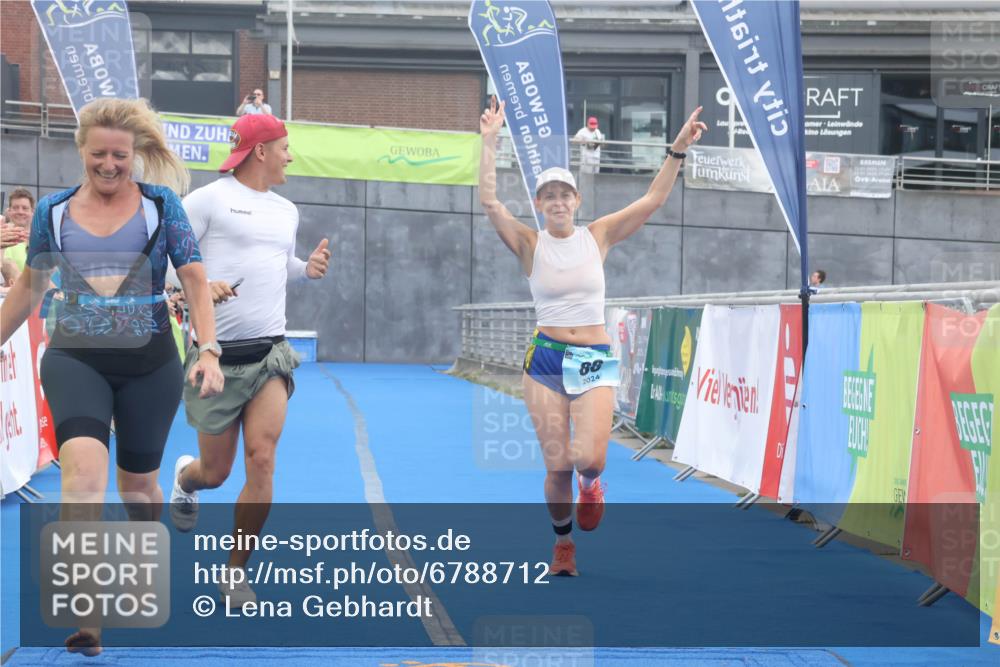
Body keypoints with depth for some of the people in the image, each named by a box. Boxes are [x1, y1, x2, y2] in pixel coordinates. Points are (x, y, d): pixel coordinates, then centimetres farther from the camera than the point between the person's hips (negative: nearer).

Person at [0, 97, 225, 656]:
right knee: (83, 463, -25)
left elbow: (196, 280, -2)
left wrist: (209, 352, -13)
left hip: (150, 364, 0)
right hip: (75, 359, 0)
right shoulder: (53, 211, 4)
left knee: (138, 483, 13)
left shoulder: (161, 204, 0)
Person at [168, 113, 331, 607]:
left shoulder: (286, 211, 15)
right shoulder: (208, 199, -5)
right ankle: (185, 478, 46)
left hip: (269, 354, 4)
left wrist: (308, 268, 9)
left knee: (262, 462, -14)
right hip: (216, 356, -4)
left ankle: (236, 572, 1)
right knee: (215, 471, 6)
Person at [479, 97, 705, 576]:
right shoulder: (530, 245, 0)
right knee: (557, 466, -2)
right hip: (545, 359, 0)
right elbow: (489, 201, -14)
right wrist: (489, 142, -20)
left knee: (589, 458, -17)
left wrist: (678, 150, -12)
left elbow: (652, 200, -2)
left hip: (595, 360, 0)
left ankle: (590, 483, 21)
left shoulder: (598, 236, 4)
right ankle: (563, 542, 23)